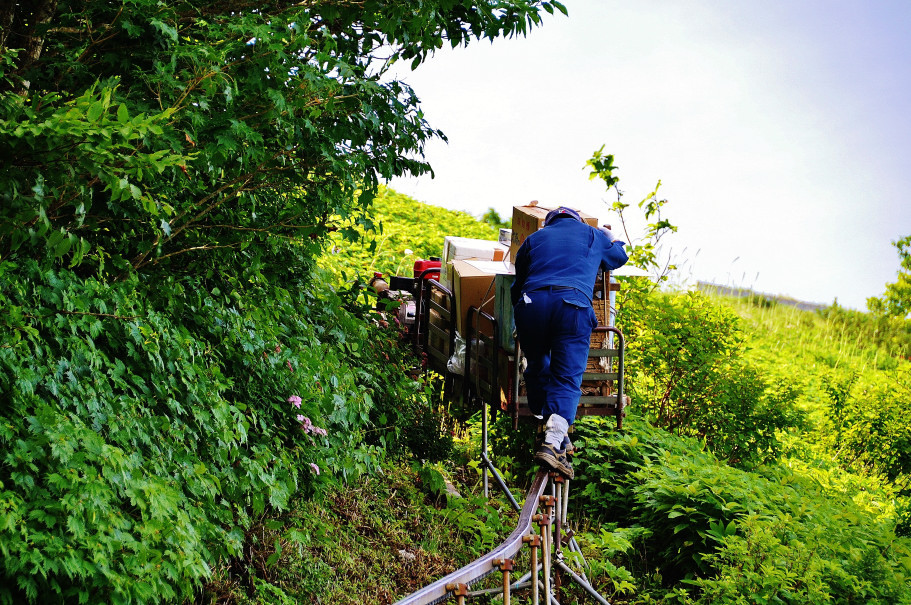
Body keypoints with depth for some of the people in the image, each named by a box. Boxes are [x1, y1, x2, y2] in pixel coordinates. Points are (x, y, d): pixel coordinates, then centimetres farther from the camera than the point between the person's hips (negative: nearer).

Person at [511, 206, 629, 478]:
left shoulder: (534, 238, 28)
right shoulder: (592, 235, 25)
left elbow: (518, 282, 30)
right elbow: (619, 257, 44)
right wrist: (611, 238, 65)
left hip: (531, 304, 2)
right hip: (573, 306, -2)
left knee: (537, 371, 19)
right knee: (566, 379, -4)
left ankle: (549, 430, 24)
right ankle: (553, 441, -21)